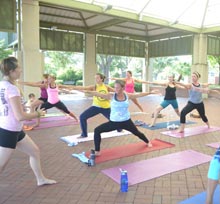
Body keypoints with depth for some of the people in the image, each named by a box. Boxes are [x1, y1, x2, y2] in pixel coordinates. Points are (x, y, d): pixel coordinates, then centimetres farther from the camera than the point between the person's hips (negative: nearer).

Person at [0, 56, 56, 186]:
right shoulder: (12, 89, -23)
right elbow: (20, 116, -26)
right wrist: (37, 114, -10)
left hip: (14, 130, 9)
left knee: (35, 151, 19)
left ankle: (41, 179, 36)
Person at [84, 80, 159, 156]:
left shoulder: (127, 95, -7)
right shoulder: (111, 96, -13)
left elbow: (139, 94, 5)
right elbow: (98, 94, -22)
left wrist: (150, 92, 11)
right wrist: (87, 91, -33)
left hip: (126, 121, 1)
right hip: (114, 122, -1)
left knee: (137, 132, 21)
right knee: (97, 130, -13)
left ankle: (147, 142, 54)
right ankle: (97, 152, -1)